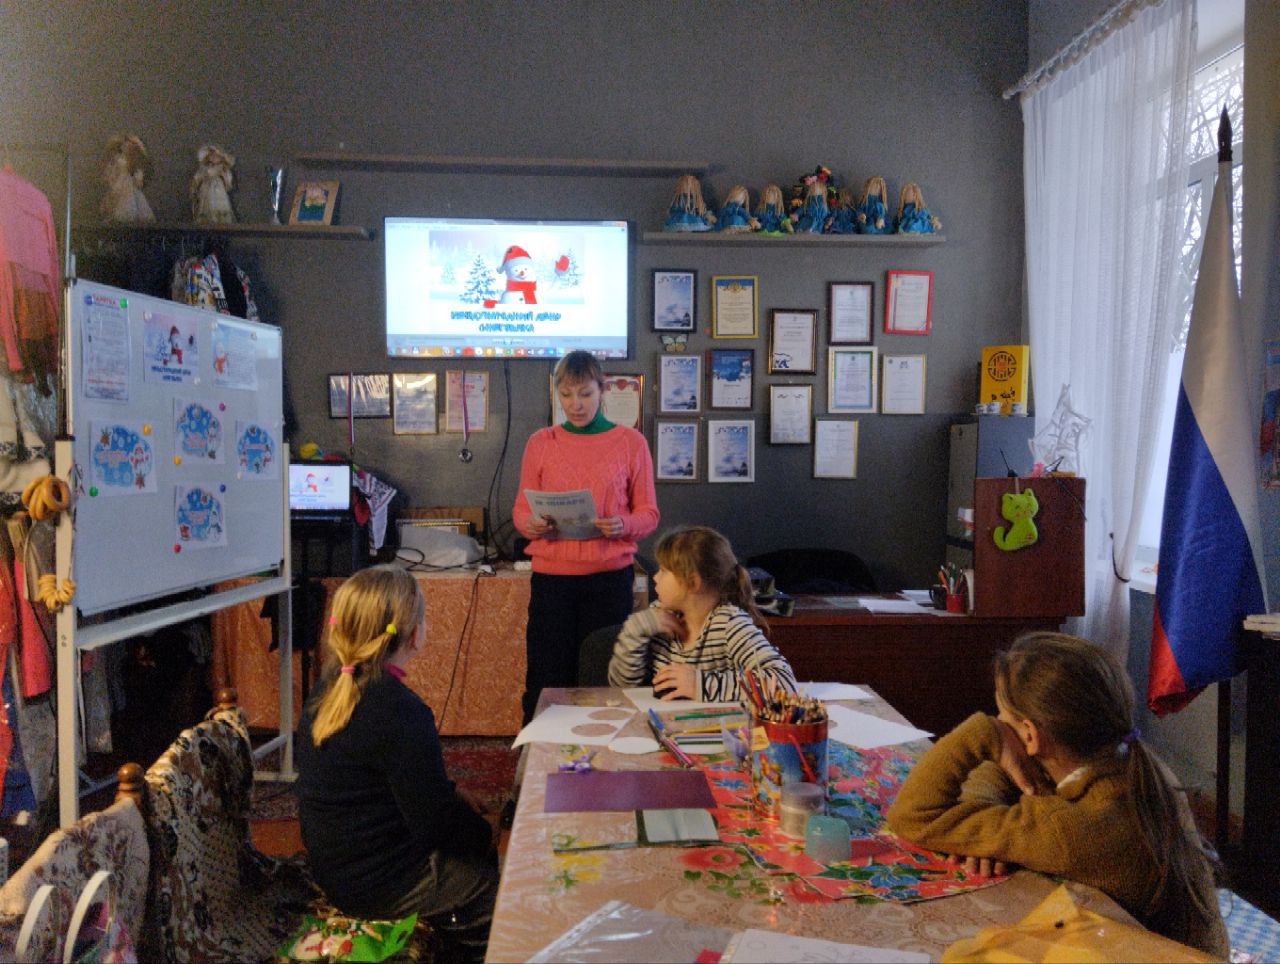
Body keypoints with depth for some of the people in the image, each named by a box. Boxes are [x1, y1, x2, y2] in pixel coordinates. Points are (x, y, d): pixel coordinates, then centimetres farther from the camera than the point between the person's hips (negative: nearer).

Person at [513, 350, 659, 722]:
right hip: (551, 577, 1)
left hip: (609, 577, -1)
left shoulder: (630, 442, 2)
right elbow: (521, 510, 10)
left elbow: (648, 514, 4)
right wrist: (532, 524, -13)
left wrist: (622, 525, -17)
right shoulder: (540, 443, 5)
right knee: (546, 681, 4)